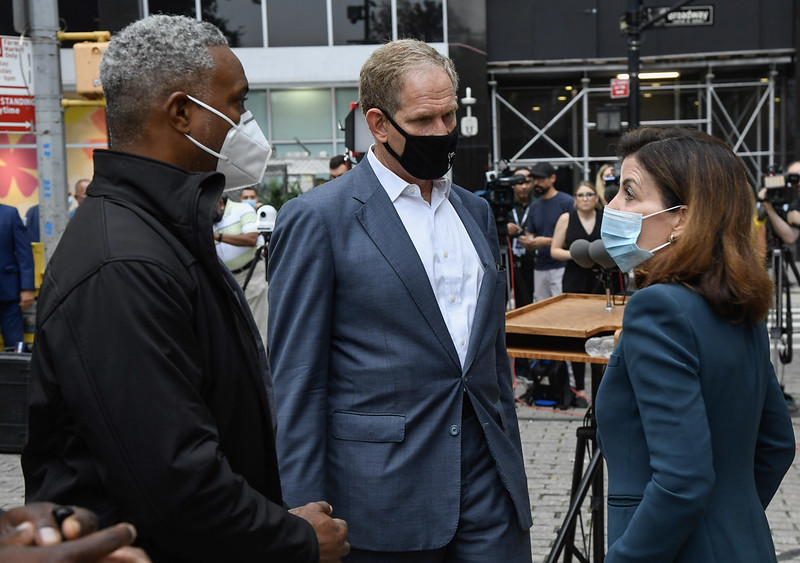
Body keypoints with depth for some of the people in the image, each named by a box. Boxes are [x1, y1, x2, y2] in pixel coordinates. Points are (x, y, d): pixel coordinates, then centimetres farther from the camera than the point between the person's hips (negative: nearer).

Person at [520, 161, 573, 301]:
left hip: (561, 266, -7)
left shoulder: (567, 202, -6)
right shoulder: (535, 207, 16)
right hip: (540, 267, 7)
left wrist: (548, 241, -17)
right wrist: (527, 242, -4)